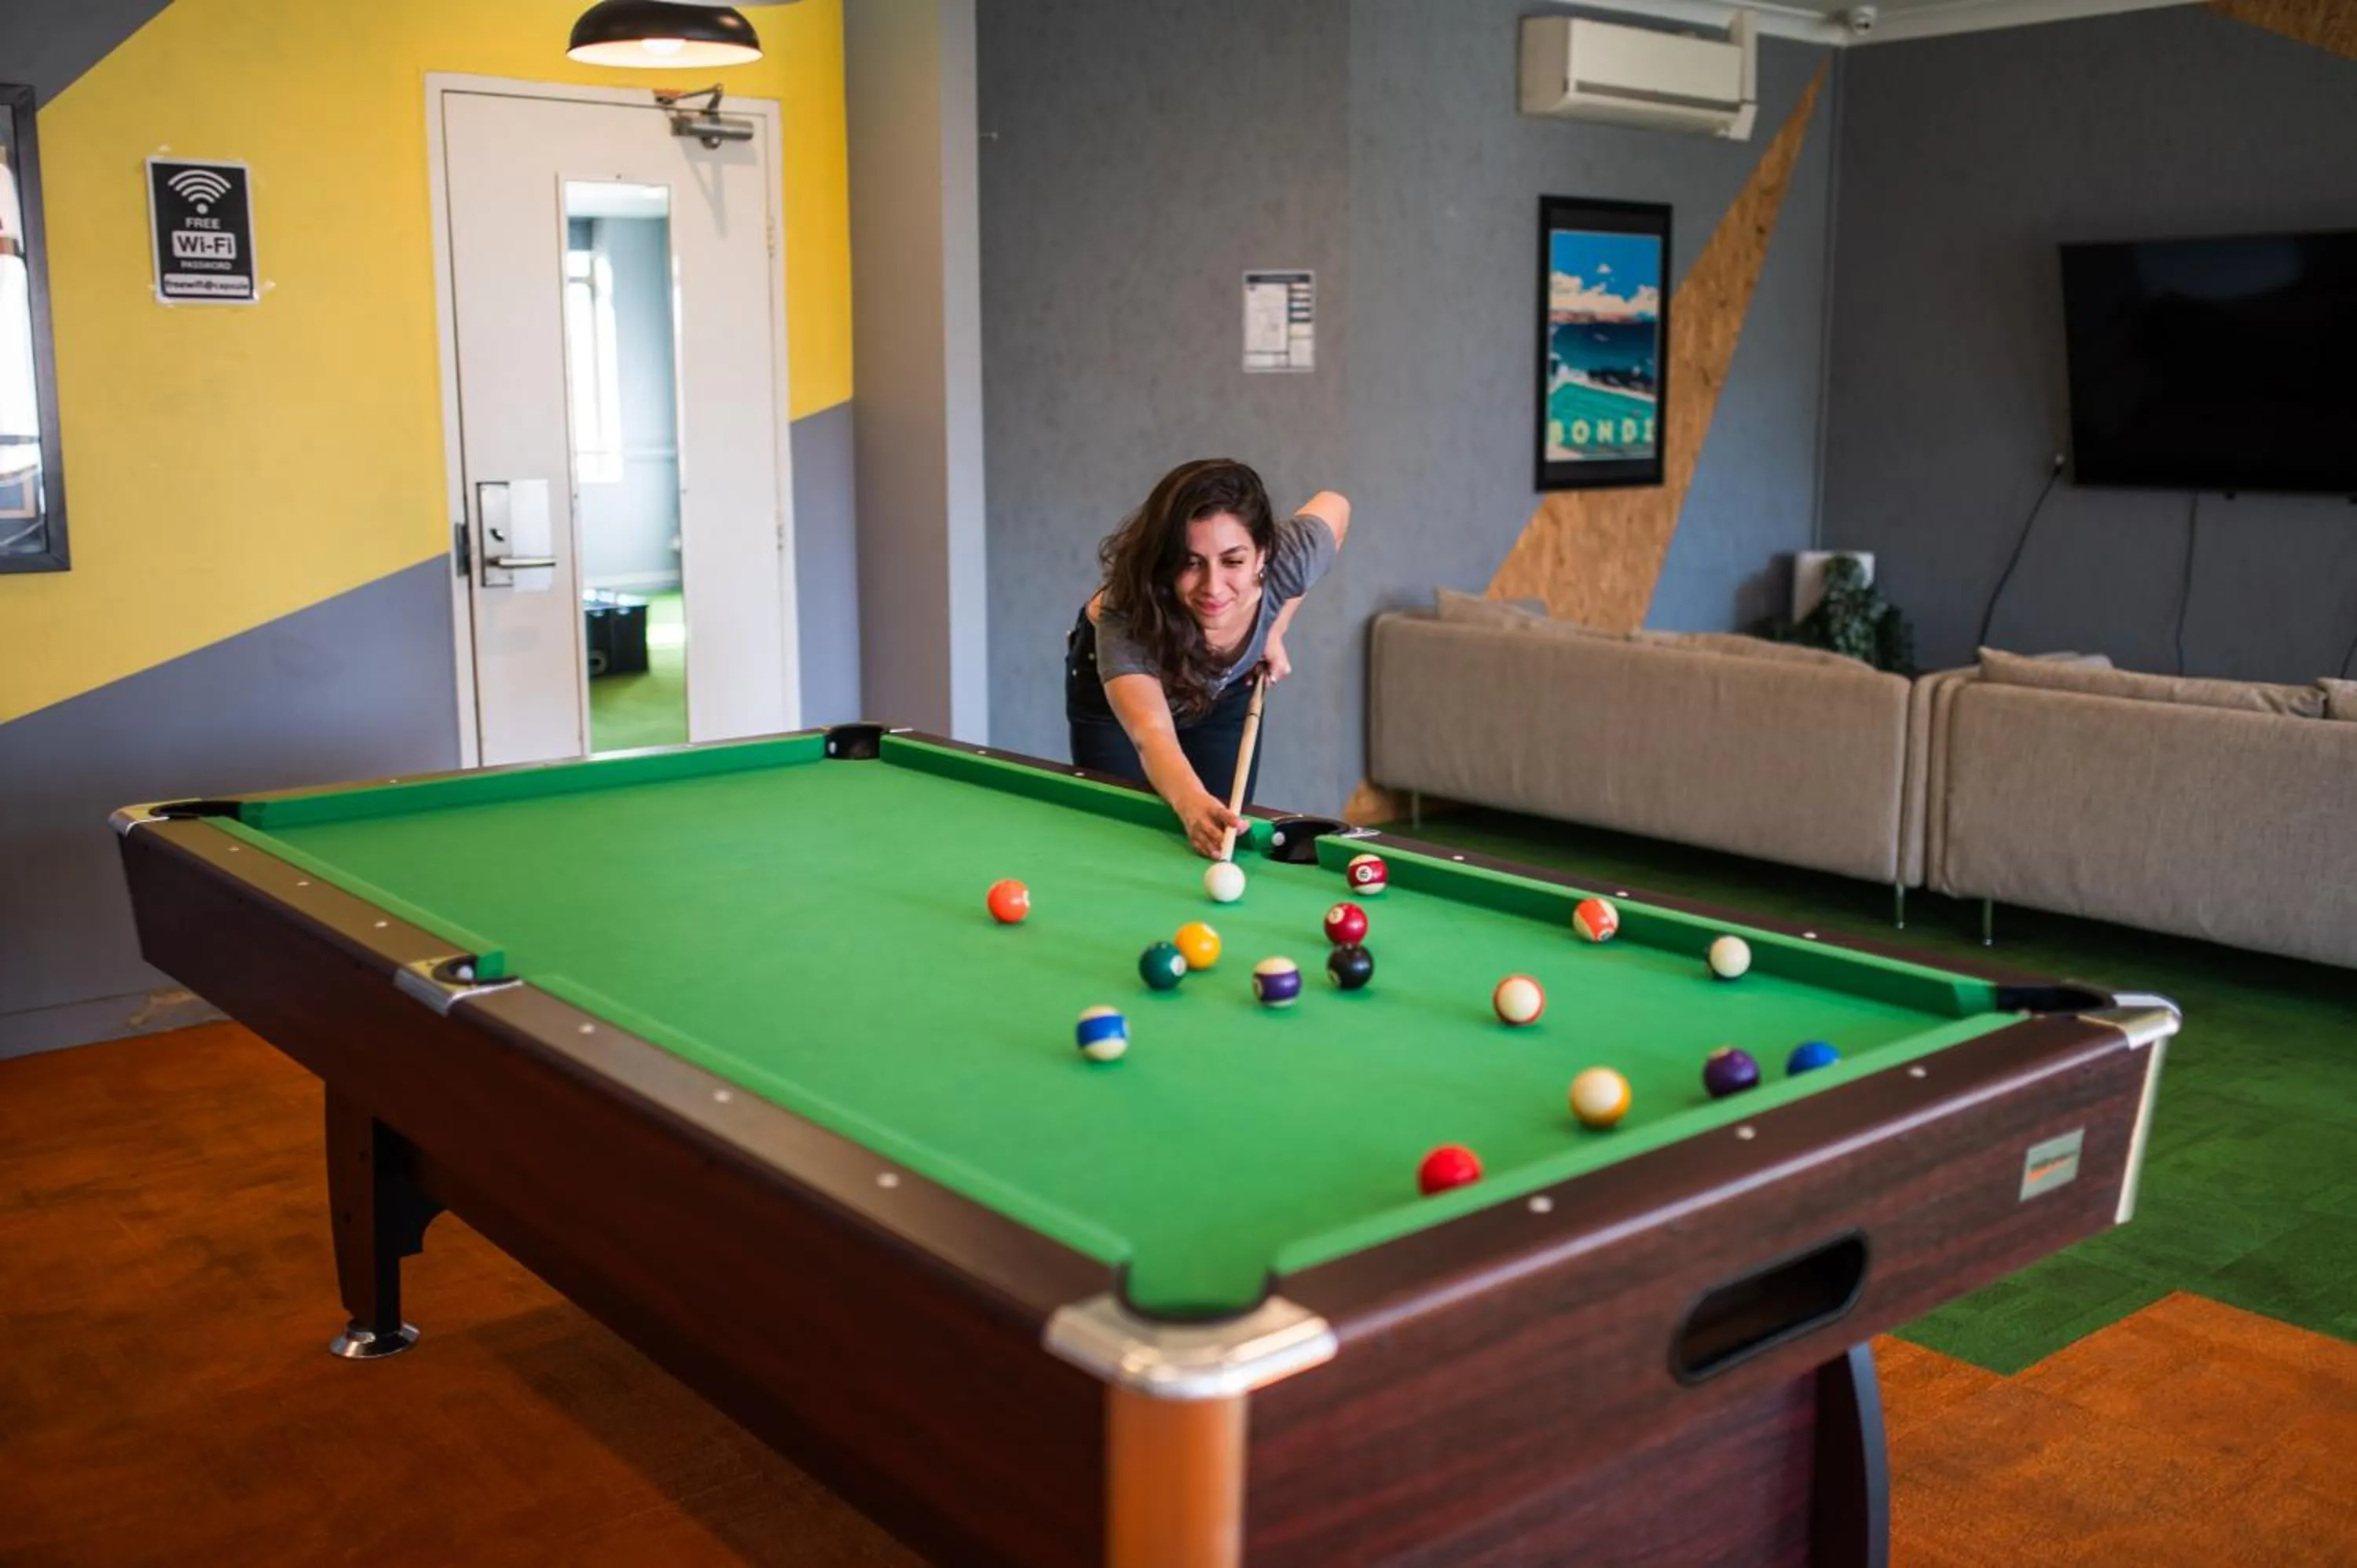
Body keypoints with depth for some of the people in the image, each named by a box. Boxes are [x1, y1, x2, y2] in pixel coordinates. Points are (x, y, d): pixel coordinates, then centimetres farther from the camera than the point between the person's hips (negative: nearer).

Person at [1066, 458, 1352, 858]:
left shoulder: (1286, 560, -37)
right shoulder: (1126, 616, -46)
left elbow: (1333, 505, -13)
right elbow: (1152, 734, -60)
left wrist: (1275, 628, -17)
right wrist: (1191, 802, -82)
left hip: (1226, 686, 3)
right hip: (1117, 679, -2)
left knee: (1226, 834, 3)